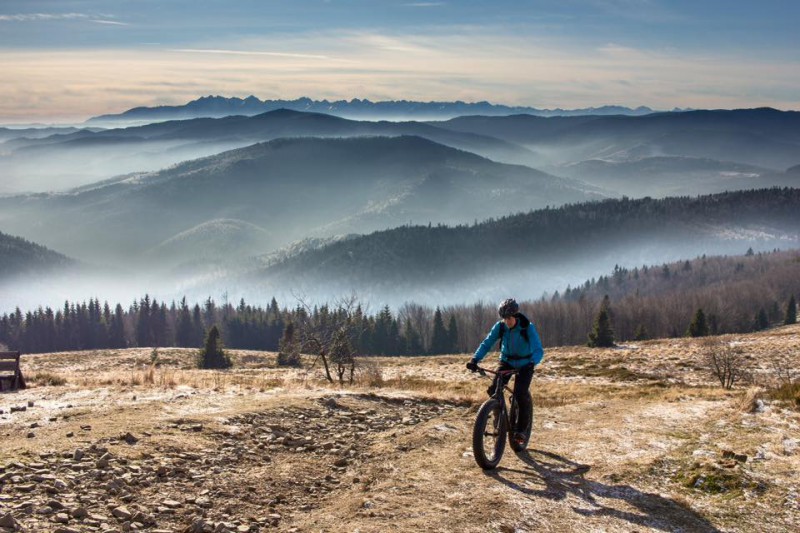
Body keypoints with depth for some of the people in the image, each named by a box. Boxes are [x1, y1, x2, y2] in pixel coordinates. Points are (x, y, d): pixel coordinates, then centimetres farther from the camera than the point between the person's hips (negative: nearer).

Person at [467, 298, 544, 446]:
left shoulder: (528, 327, -24)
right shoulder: (500, 327, -16)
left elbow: (538, 350, -31)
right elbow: (486, 344, -17)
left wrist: (532, 362, -51)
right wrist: (475, 359, -32)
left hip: (525, 364, -3)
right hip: (506, 361, 3)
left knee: (521, 393, -23)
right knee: (494, 390, -17)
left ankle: (521, 429, -6)